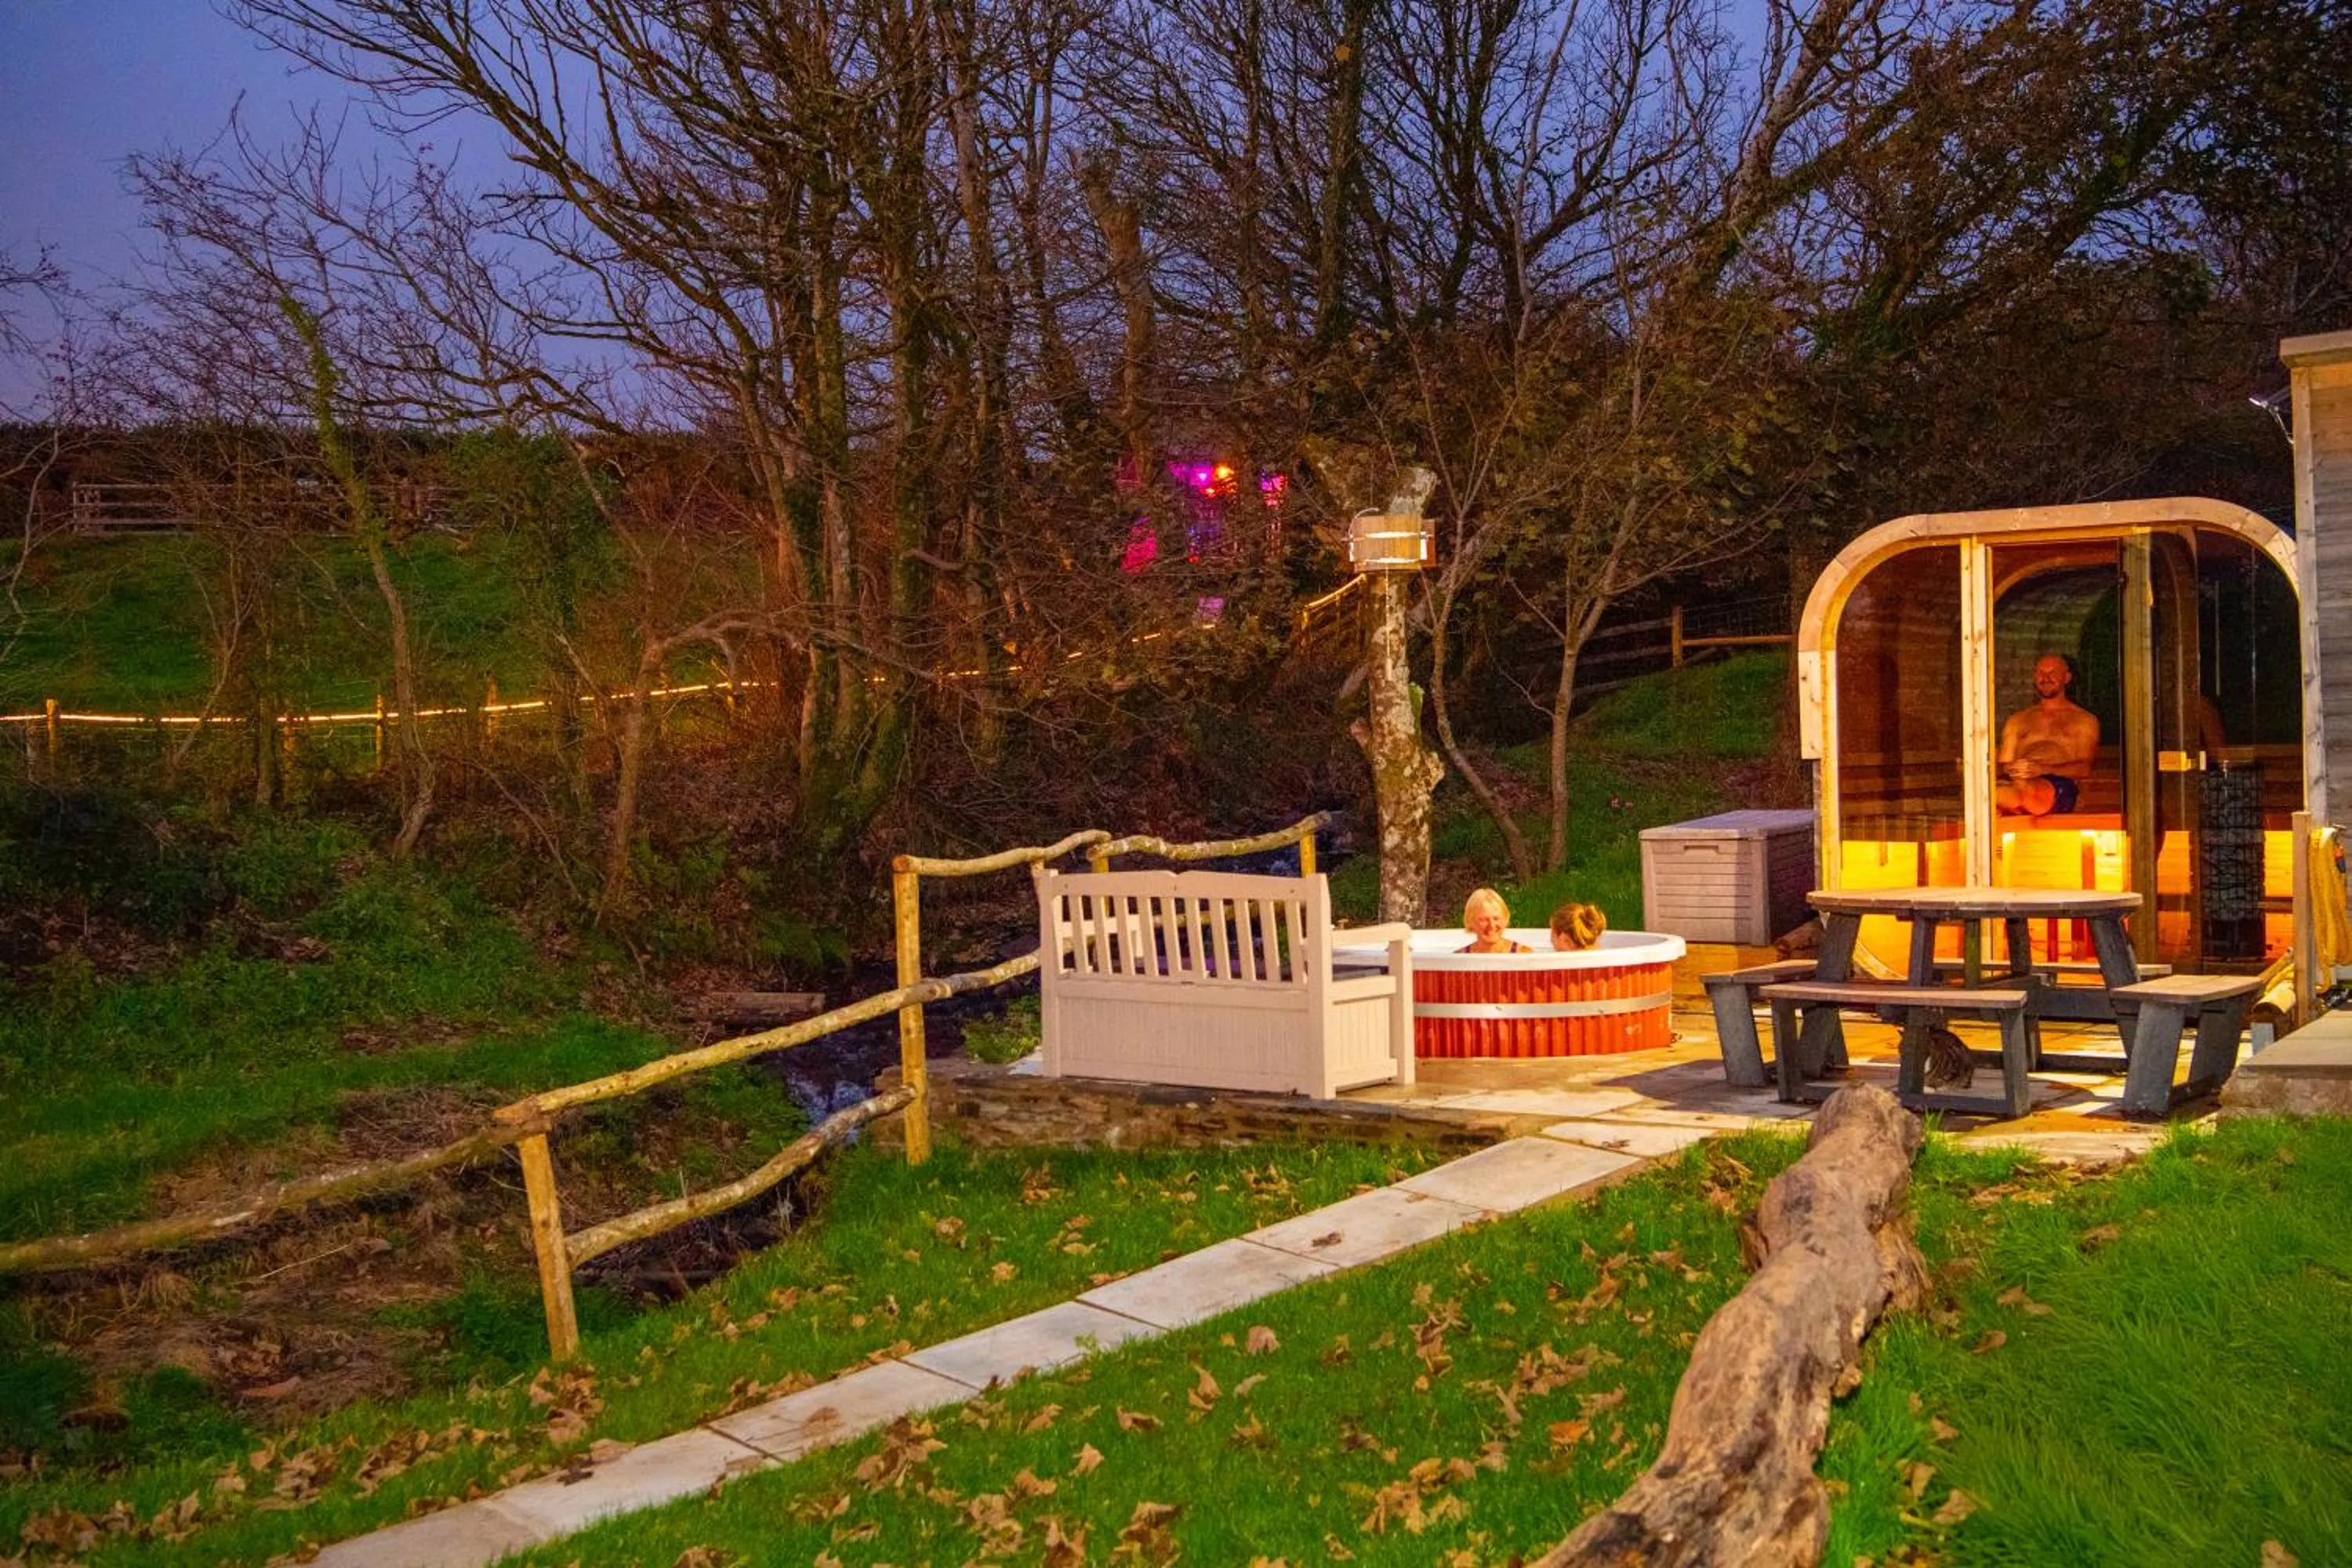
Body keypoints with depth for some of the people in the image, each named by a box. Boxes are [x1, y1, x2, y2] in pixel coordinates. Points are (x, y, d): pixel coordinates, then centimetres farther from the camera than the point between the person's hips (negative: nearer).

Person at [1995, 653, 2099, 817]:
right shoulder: (2017, 720, 32)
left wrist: (2042, 769, -13)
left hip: (2061, 786, -3)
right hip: (2017, 783, 3)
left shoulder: (2084, 720, 21)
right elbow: (2003, 766, 25)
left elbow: (2085, 768, 5)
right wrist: (2009, 771, -3)